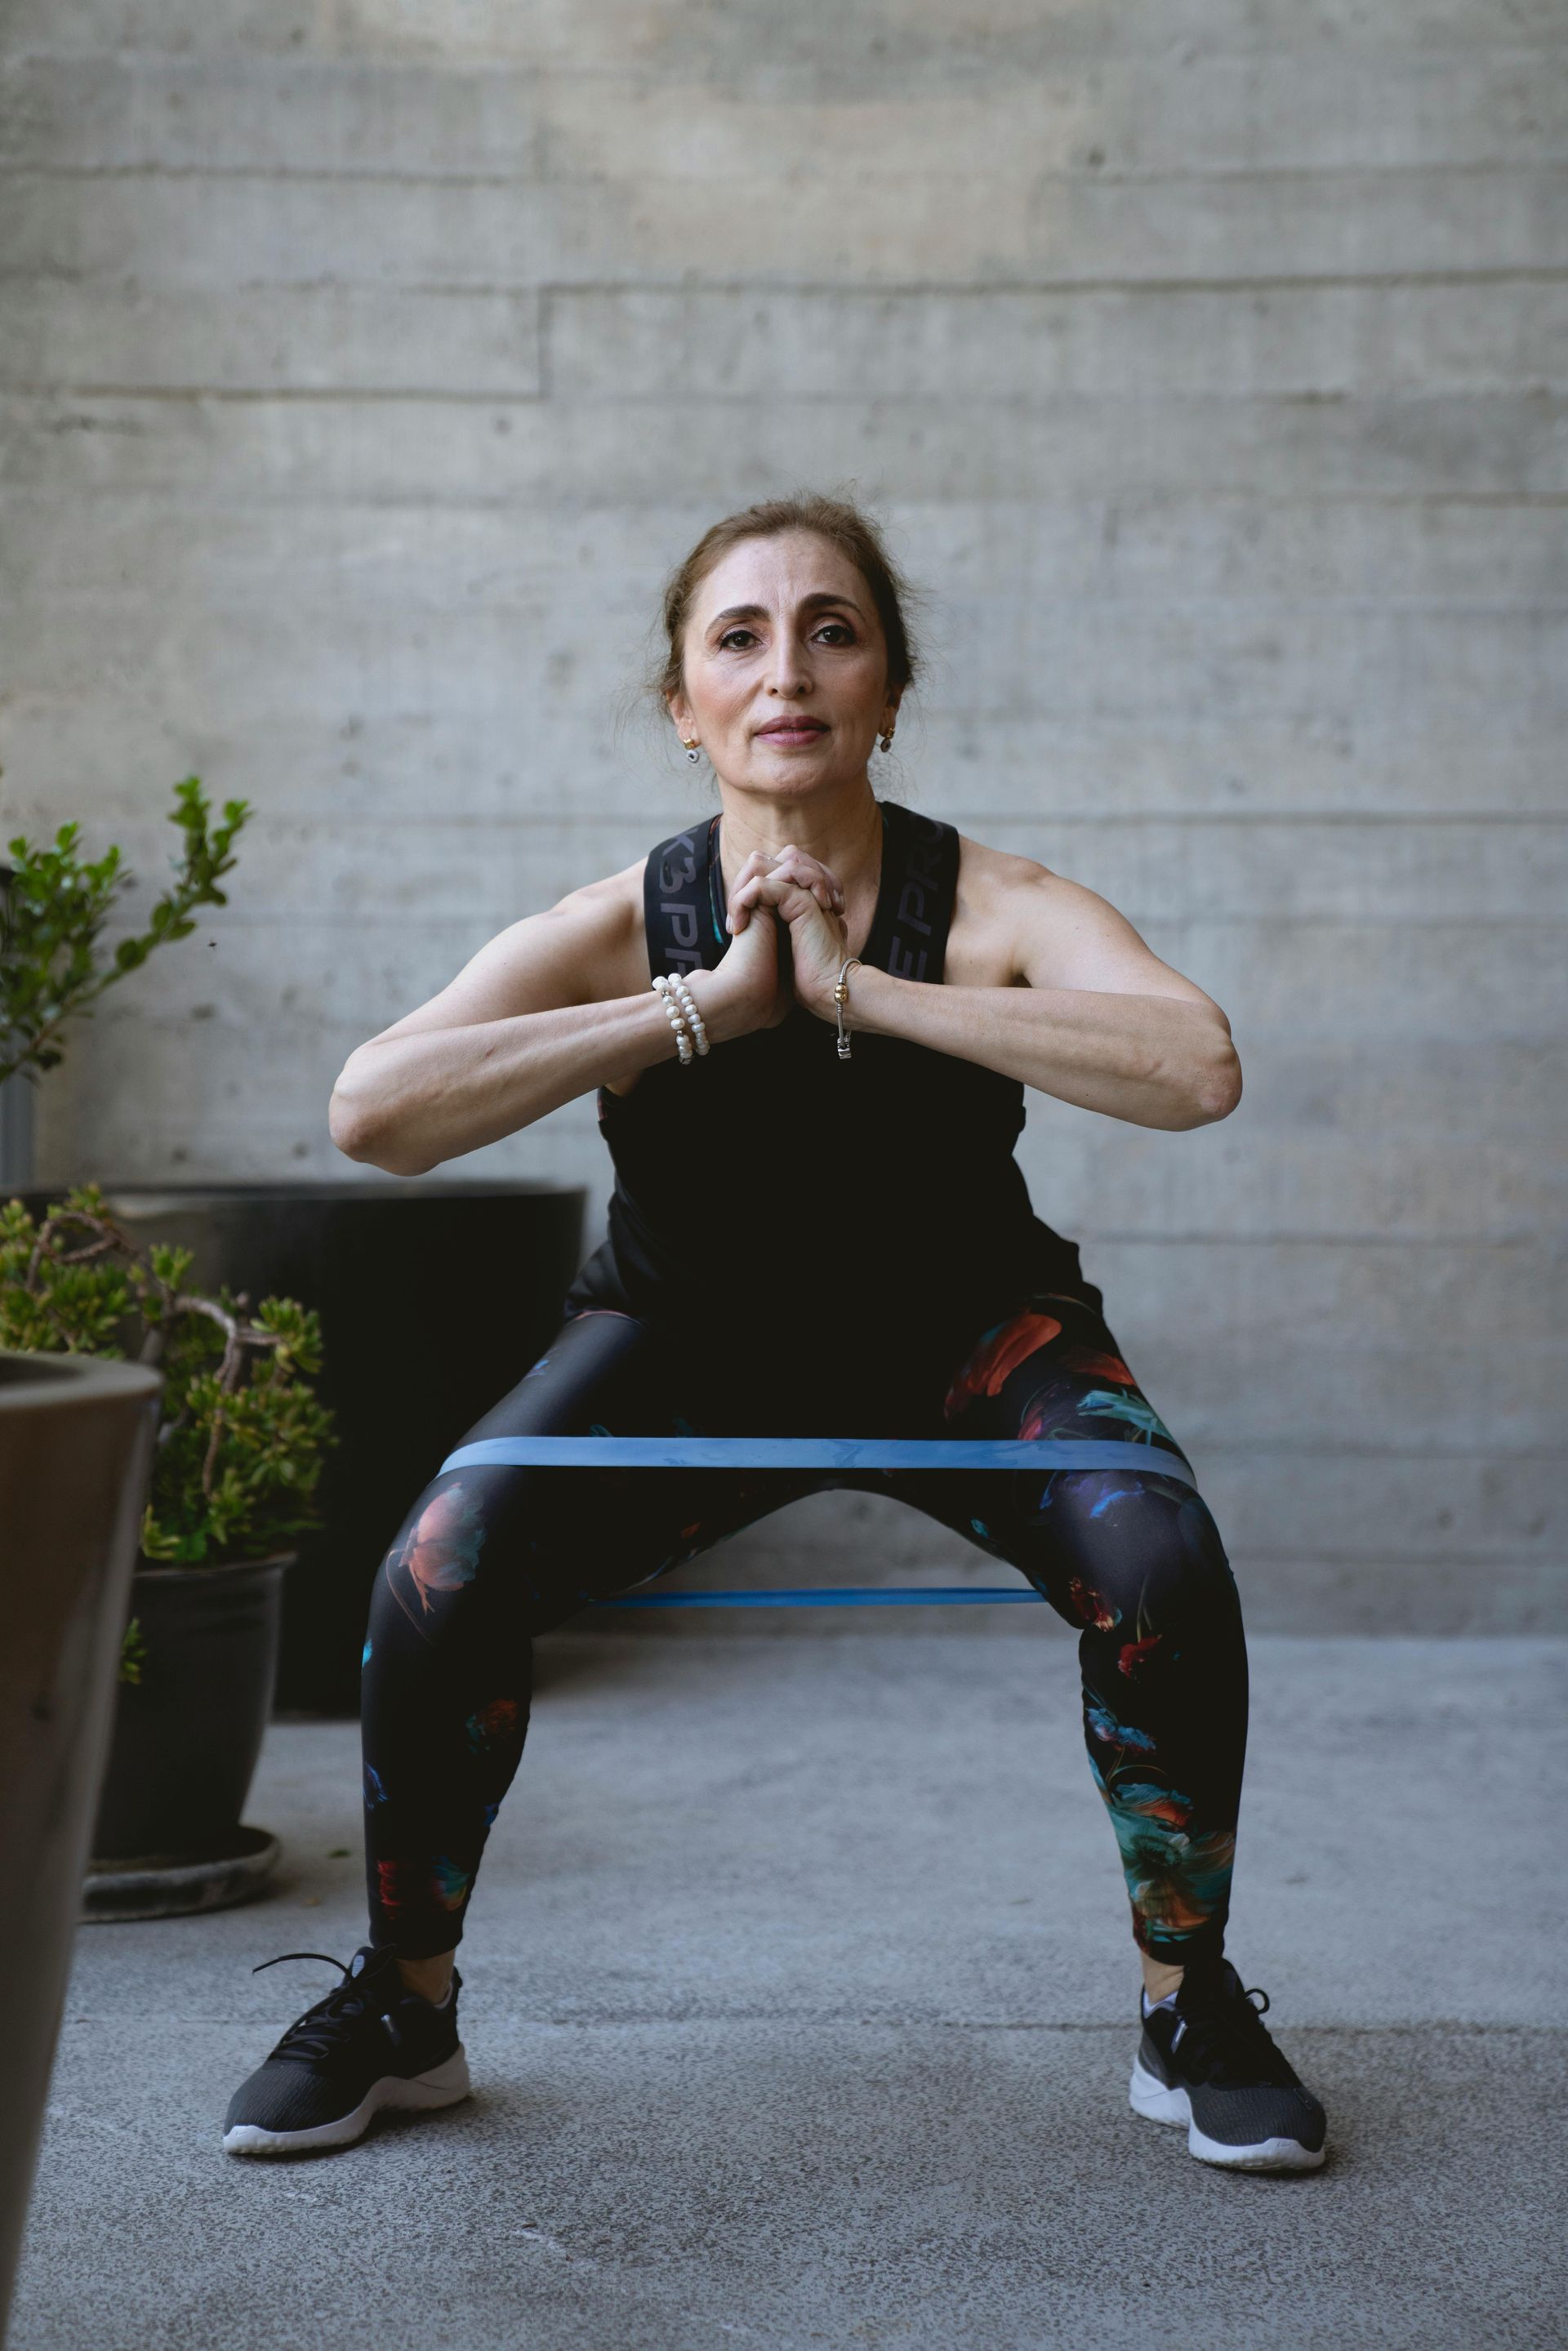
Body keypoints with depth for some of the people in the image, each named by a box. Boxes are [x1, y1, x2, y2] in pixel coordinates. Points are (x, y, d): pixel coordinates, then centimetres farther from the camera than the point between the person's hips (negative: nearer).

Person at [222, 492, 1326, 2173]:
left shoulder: (991, 910, -22)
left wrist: (861, 989, -38)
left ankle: (1191, 2010, -2)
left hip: (962, 1337, 0)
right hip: (692, 1341, 1)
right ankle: (404, 2009, 5)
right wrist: (703, 1005, -35)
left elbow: (1195, 1068, -41)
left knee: (1158, 1562, -28)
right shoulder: (625, 927, -19)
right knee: (436, 1579, -22)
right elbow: (371, 1112, -33)